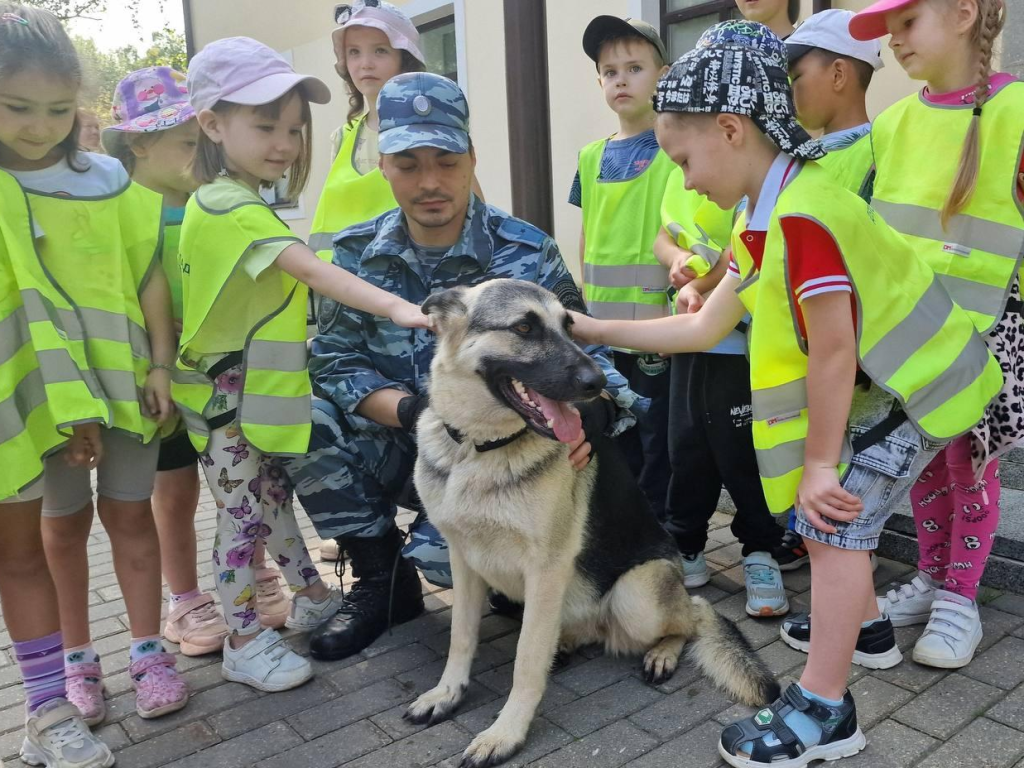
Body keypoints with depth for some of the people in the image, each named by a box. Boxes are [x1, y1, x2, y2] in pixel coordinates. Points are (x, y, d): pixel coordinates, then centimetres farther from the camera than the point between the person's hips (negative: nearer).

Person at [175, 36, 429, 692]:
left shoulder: (239, 201, 10)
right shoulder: (230, 206, -22)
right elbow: (310, 269, -36)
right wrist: (394, 306, -45)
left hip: (257, 390, 9)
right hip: (230, 396, -9)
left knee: (273, 496, 20)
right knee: (243, 514, 2)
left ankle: (312, 595, 36)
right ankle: (245, 643, 16)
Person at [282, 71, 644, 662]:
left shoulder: (527, 254, -11)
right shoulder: (359, 253, -3)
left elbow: (585, 354, -8)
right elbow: (335, 363, -7)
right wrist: (409, 409, -26)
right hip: (399, 451, 3)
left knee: (445, 552, -30)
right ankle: (383, 580, 0)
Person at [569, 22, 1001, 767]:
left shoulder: (802, 217, -29)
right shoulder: (765, 220, 4)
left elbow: (832, 354, -27)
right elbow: (703, 327, 6)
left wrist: (820, 463, -18)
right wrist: (593, 329, 5)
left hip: (913, 389, -10)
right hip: (876, 385, 10)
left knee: (835, 521, -10)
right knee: (819, 512, 17)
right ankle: (863, 626, 41)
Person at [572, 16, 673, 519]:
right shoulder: (592, 158, 11)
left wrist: (676, 306, -17)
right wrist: (585, 305, 12)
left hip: (658, 323, -5)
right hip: (602, 326, 6)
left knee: (658, 435, 4)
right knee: (614, 434, 16)